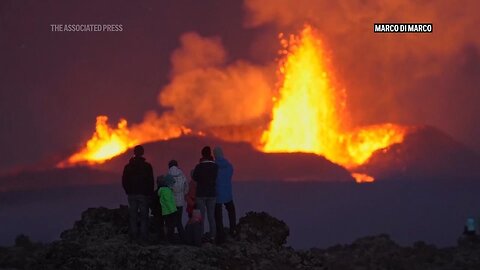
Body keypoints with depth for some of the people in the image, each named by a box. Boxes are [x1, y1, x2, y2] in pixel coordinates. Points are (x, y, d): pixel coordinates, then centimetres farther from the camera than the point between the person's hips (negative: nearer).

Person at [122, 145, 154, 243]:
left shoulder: (128, 167, 4)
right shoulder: (147, 166, -4)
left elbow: (124, 182, 5)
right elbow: (151, 182, -3)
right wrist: (150, 194, 7)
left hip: (132, 194, 2)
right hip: (144, 194, -2)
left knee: (133, 216, 6)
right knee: (144, 216, 0)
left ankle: (134, 236, 1)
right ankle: (143, 236, -6)